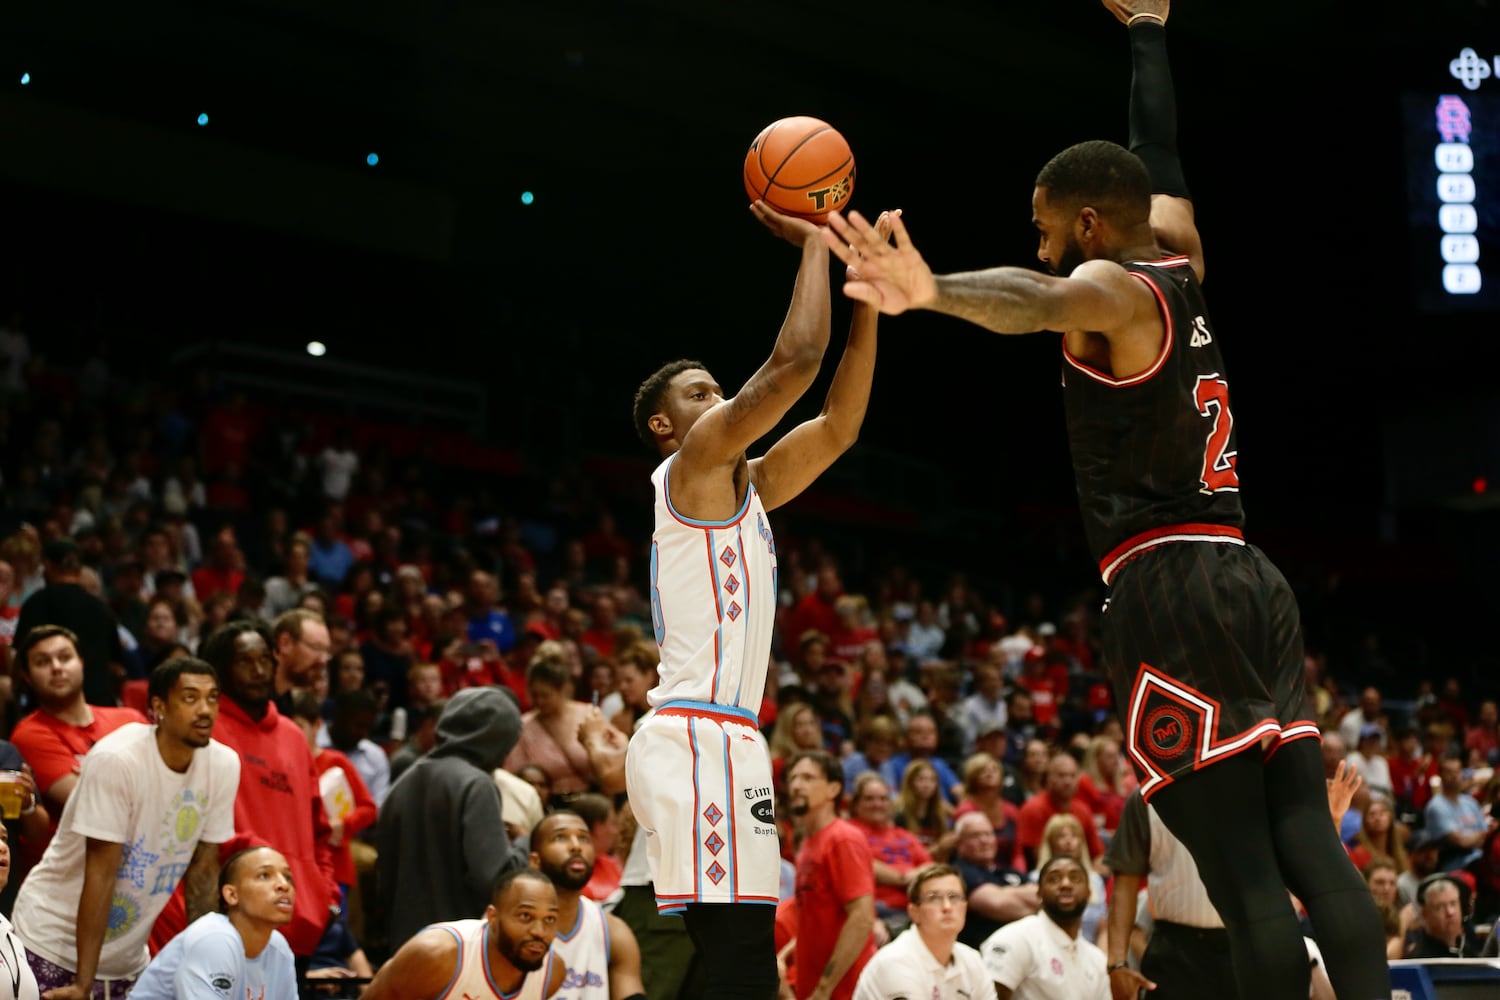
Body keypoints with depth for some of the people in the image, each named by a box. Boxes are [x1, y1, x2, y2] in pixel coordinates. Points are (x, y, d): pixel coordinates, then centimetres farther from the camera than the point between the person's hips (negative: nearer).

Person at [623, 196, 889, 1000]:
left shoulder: (743, 486, 23)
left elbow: (840, 422, 20)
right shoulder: (691, 465, -3)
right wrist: (813, 244, 0)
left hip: (700, 737, 10)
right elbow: (795, 359, -11)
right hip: (701, 737, -10)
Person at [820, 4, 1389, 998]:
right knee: (1309, 842, 1)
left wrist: (931, 291, -50)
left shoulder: (1112, 287, -5)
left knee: (1241, 872, -10)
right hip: (1253, 580, 8)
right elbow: (1159, 158, 37)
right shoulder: (1181, 261, 18)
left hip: (1167, 590, -8)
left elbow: (1033, 301, -29)